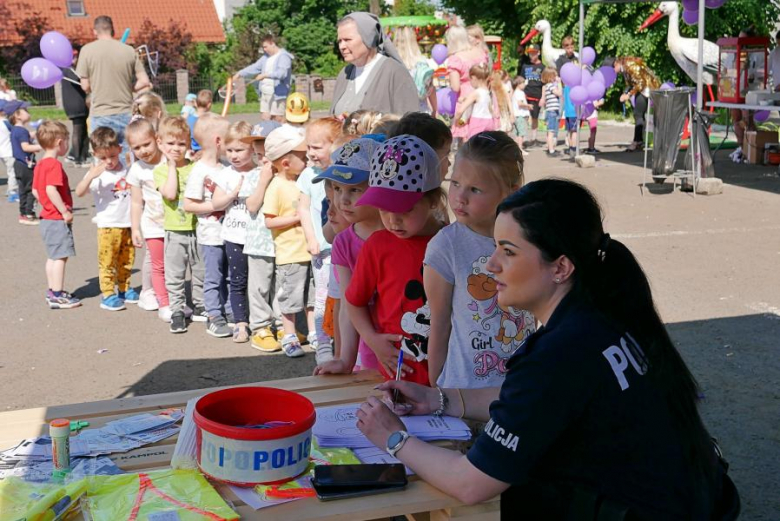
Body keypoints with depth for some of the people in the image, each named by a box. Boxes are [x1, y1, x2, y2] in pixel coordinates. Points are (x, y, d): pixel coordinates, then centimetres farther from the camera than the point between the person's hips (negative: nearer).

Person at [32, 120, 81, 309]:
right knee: (60, 257, -6)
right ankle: (58, 296, -3)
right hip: (58, 220, -10)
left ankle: (52, 291, 25)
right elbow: (51, 190, -28)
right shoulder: (54, 165, -18)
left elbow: (35, 190, 17)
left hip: (47, 217, 10)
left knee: (53, 257, 17)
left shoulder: (40, 164, 12)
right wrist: (65, 211, -23)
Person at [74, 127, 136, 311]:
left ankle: (124, 289, 29)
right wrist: (91, 175, -40)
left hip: (128, 223, 5)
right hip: (108, 225, -5)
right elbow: (79, 192, -26)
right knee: (107, 261, -3)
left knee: (127, 260, 15)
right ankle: (108, 295, 4)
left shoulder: (127, 169, 6)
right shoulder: (97, 173, -11)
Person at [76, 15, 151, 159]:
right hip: (125, 114, 2)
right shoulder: (129, 50, 2)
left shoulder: (87, 50, -2)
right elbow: (144, 82, 1)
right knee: (129, 159, 9)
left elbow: (86, 86, -2)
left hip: (101, 115, -2)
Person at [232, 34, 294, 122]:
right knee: (265, 118, 5)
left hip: (277, 94, -8)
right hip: (265, 93, 8)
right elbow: (255, 67, 20)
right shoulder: (266, 57, 17)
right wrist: (239, 73, 12)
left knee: (278, 119, -5)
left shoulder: (283, 57, -10)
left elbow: (282, 73, -26)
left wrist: (265, 75, -32)